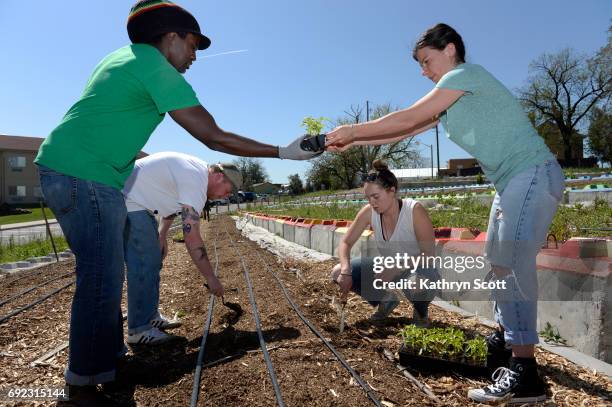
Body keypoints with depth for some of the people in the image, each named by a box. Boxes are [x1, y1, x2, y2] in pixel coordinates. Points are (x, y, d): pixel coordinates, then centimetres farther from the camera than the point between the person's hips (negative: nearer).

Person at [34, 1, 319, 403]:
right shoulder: (158, 69, -12)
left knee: (104, 275, 14)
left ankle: (109, 356, 26)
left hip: (66, 171, 10)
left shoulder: (123, 56, 17)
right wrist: (284, 152, -11)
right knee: (101, 280, -7)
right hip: (85, 177, -10)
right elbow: (215, 137, -16)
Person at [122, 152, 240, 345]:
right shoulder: (196, 182, -25)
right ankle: (139, 329, -3)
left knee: (153, 259, 13)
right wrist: (211, 278, -20)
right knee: (144, 265, -11)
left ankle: (151, 316, 22)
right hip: (128, 201, -11)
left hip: (138, 202, 11)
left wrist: (162, 235, 15)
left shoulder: (198, 170, 6)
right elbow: (192, 238, -27)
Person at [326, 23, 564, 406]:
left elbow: (406, 119, -13)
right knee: (498, 262, 16)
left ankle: (525, 374, -21)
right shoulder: (453, 96, 19)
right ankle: (507, 338, 31)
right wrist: (353, 142, 12)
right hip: (513, 182, 11)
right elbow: (409, 130, 17)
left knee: (514, 261, -21)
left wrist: (353, 130, -4)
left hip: (533, 174, -11)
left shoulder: (466, 74, -10)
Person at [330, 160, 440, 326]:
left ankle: (421, 311, 0)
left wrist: (395, 270, -33)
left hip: (418, 269, -4)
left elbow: (428, 254, -23)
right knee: (338, 273, -11)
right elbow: (346, 243, -8)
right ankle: (386, 301, 12)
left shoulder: (415, 211, -26)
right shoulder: (369, 212, -14)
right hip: (387, 268, 5)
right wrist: (346, 272, -26)